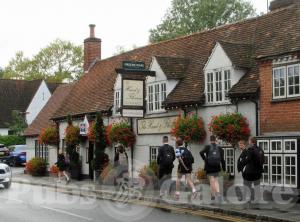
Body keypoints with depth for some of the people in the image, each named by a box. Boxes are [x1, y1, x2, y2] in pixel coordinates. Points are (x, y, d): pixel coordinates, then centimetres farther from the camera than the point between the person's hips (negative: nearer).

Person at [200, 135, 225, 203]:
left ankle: (213, 195, -2)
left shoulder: (208, 147, -5)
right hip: (217, 167, 2)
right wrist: (224, 168, 6)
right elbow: (222, 159, 1)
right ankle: (218, 193, -6)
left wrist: (204, 159, -6)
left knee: (212, 181, 2)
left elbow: (201, 152, -22)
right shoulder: (219, 148, 2)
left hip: (209, 167, -2)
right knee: (216, 180, 14)